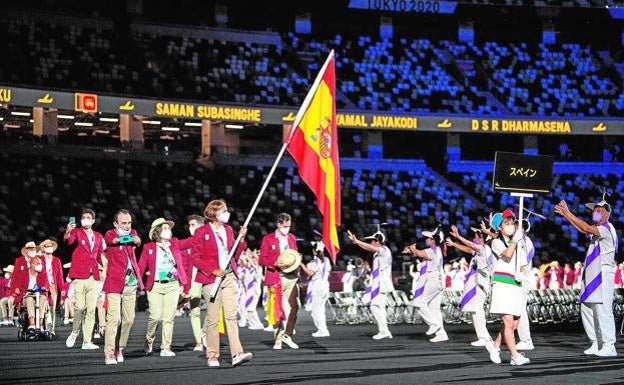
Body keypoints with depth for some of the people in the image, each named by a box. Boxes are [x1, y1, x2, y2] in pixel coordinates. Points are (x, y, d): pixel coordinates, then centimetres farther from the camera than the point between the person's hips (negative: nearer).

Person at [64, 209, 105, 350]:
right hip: (79, 276, -4)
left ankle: (87, 341, 8)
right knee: (80, 306, -15)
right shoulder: (77, 232, 1)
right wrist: (68, 232, -42)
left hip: (93, 277, 4)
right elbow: (68, 240, -22)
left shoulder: (98, 236, 15)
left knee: (91, 310, 3)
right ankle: (74, 332, 10)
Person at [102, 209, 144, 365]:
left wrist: (132, 238, -26)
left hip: (131, 284, 5)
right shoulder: (110, 234, 1)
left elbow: (137, 241, -8)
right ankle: (109, 354, -12)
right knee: (114, 318, -14)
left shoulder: (133, 233, 13)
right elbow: (113, 240, -21)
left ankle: (119, 349, 21)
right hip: (114, 282, -5)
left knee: (129, 319, 7)